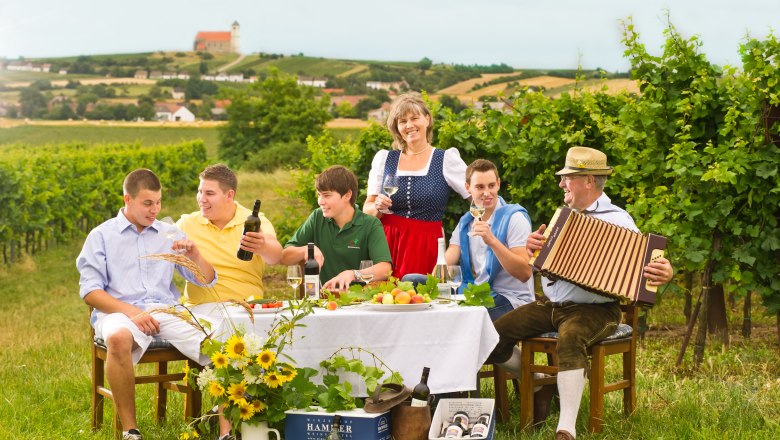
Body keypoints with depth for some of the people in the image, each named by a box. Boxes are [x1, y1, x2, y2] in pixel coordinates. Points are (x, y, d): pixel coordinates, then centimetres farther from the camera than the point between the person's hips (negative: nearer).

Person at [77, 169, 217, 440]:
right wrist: (132, 312, -14)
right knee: (119, 339, -40)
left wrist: (195, 255, -5)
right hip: (120, 311, -3)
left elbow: (207, 281, 17)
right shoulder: (102, 236, 10)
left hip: (168, 310, 3)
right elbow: (89, 291, 1)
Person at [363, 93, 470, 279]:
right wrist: (378, 207, -9)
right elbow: (367, 209, 12)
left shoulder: (446, 160, 4)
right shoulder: (383, 159, 10)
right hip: (386, 242, 2)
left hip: (427, 245, -1)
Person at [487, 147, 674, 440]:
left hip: (593, 310, -7)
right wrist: (532, 248, -3)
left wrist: (665, 272, -38)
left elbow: (643, 262, -16)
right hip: (549, 305, 7)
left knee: (570, 337, -40)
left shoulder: (616, 220, -7)